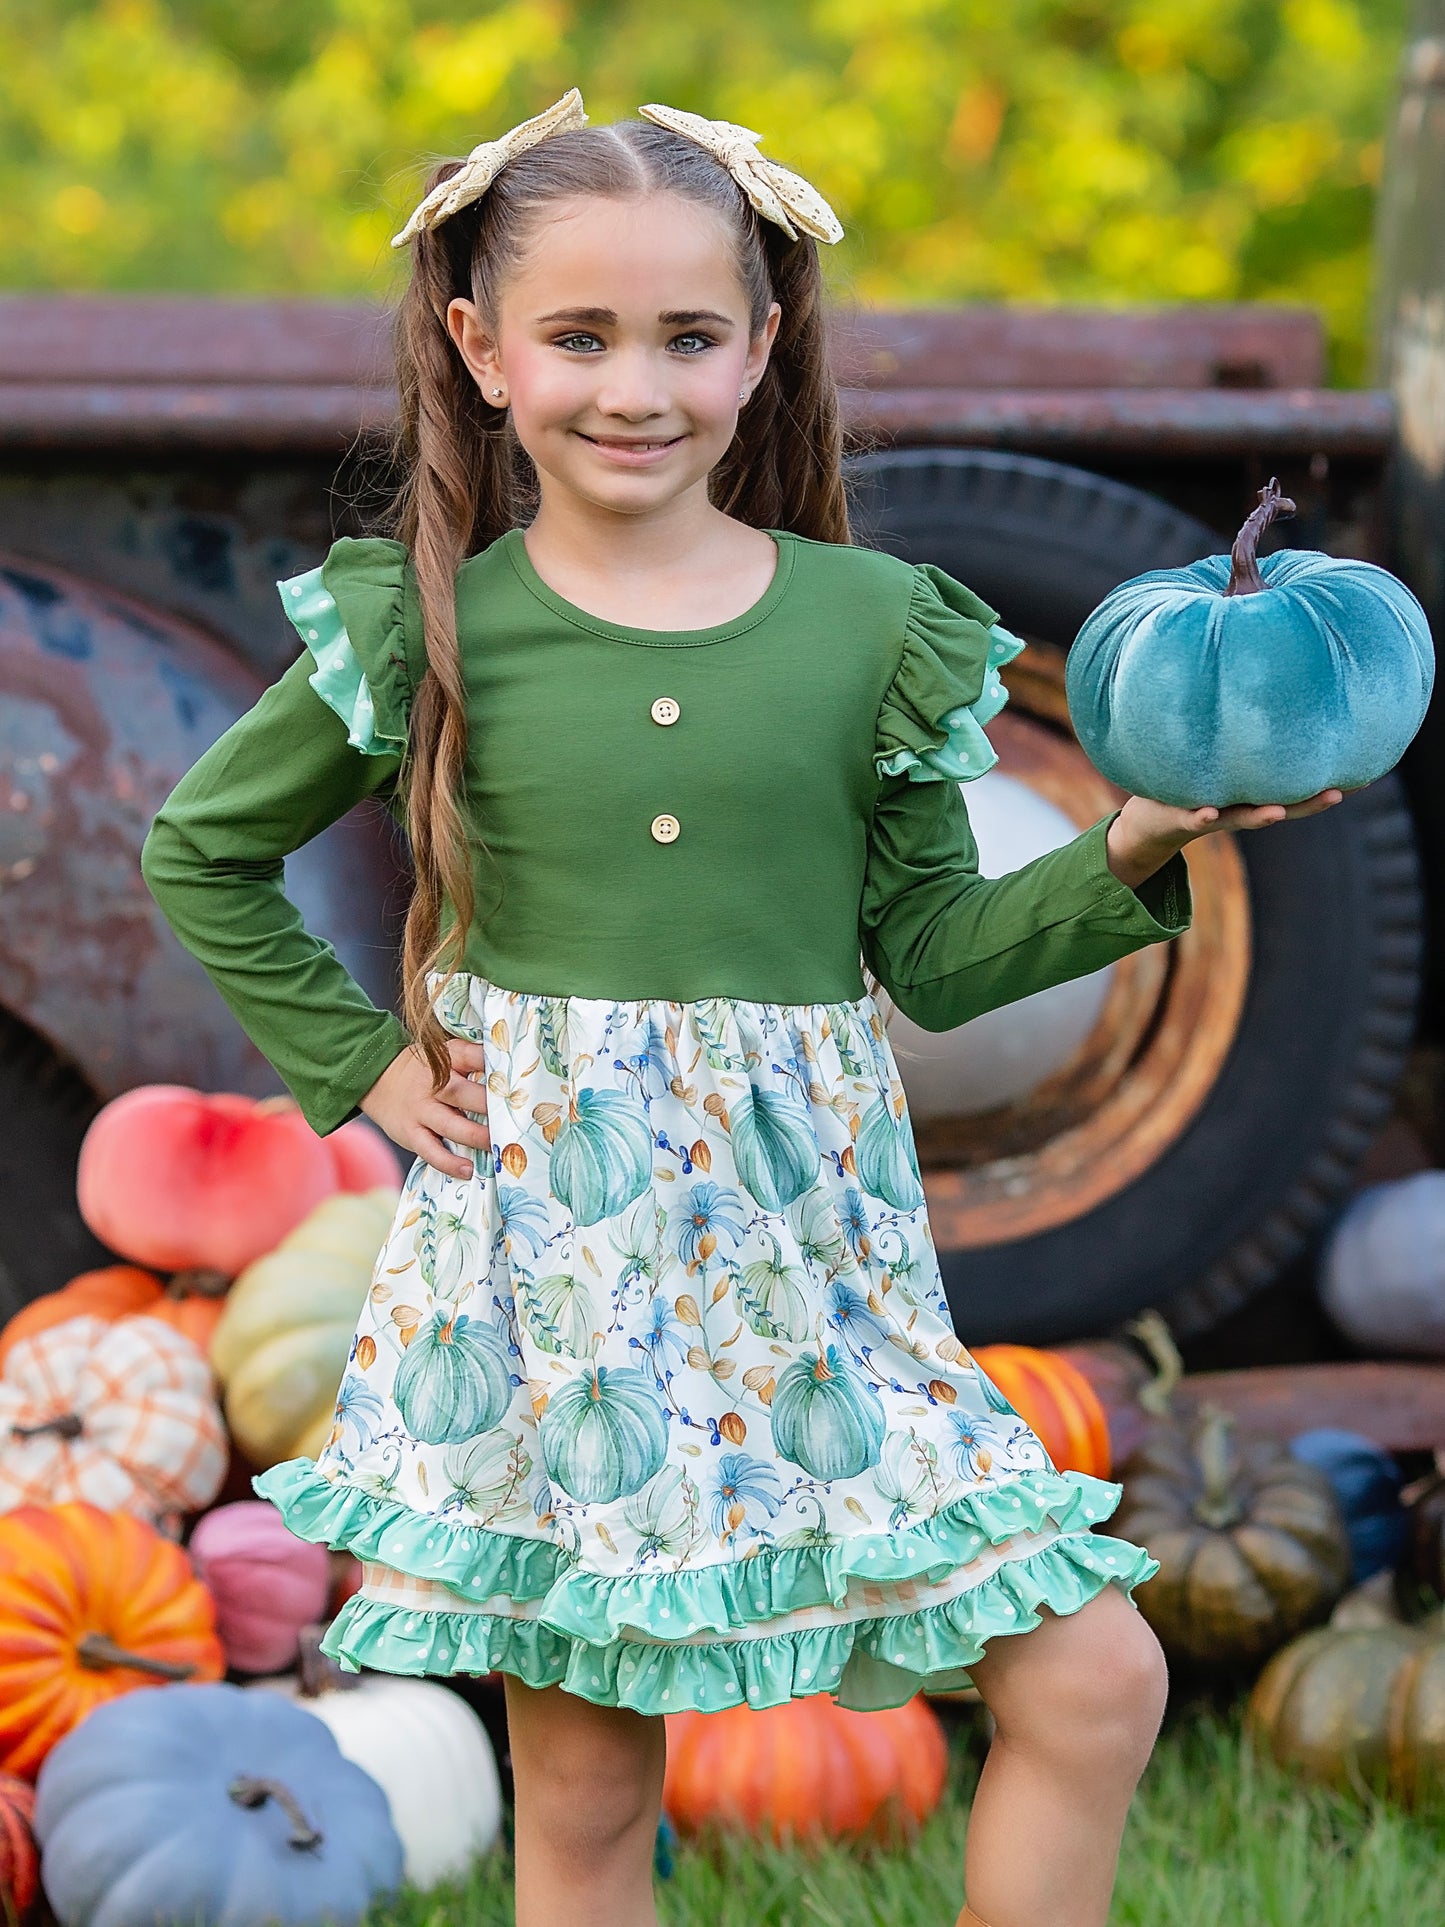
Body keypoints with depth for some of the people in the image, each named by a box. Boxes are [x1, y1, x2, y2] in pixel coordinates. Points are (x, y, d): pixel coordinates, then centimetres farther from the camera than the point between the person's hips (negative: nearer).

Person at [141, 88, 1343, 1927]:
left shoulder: (874, 624, 1)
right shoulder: (433, 629, -2)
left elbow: (935, 952, 8)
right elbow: (200, 851, 12)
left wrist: (1132, 852, -5)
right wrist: (355, 1061, 5)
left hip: (807, 1253, 1)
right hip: (545, 1256, -1)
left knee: (1094, 1683, -4)